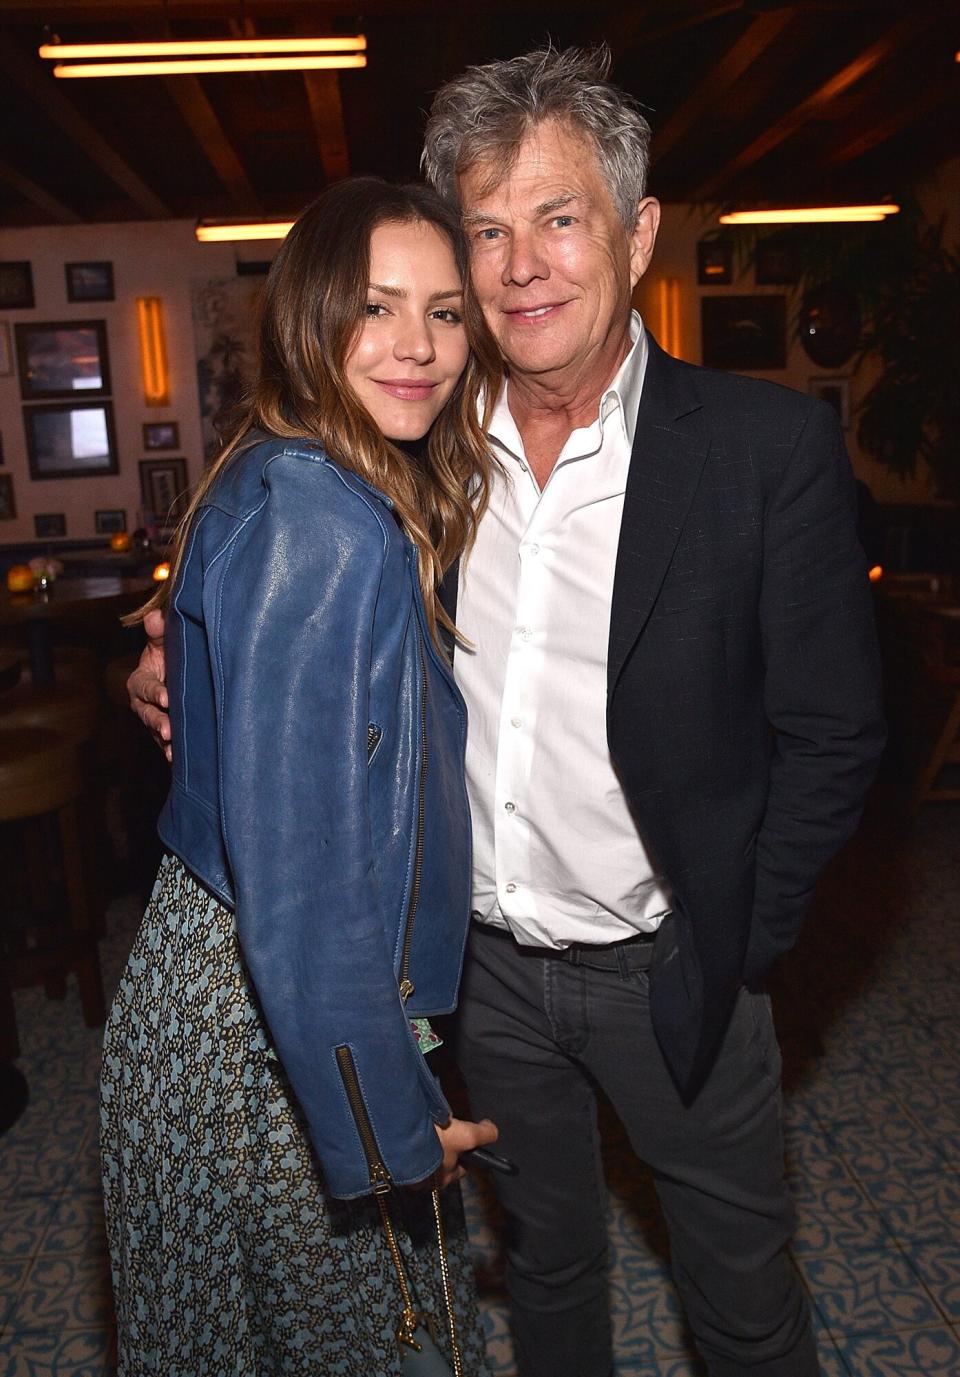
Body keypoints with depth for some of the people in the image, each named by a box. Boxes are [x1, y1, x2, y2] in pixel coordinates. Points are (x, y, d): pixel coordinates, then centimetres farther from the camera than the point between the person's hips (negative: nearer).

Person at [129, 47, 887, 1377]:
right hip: (483, 957, 3)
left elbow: (831, 737, -10)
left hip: (664, 968, -2)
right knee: (546, 1260, 27)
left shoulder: (772, 445, -15)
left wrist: (732, 945, -10)